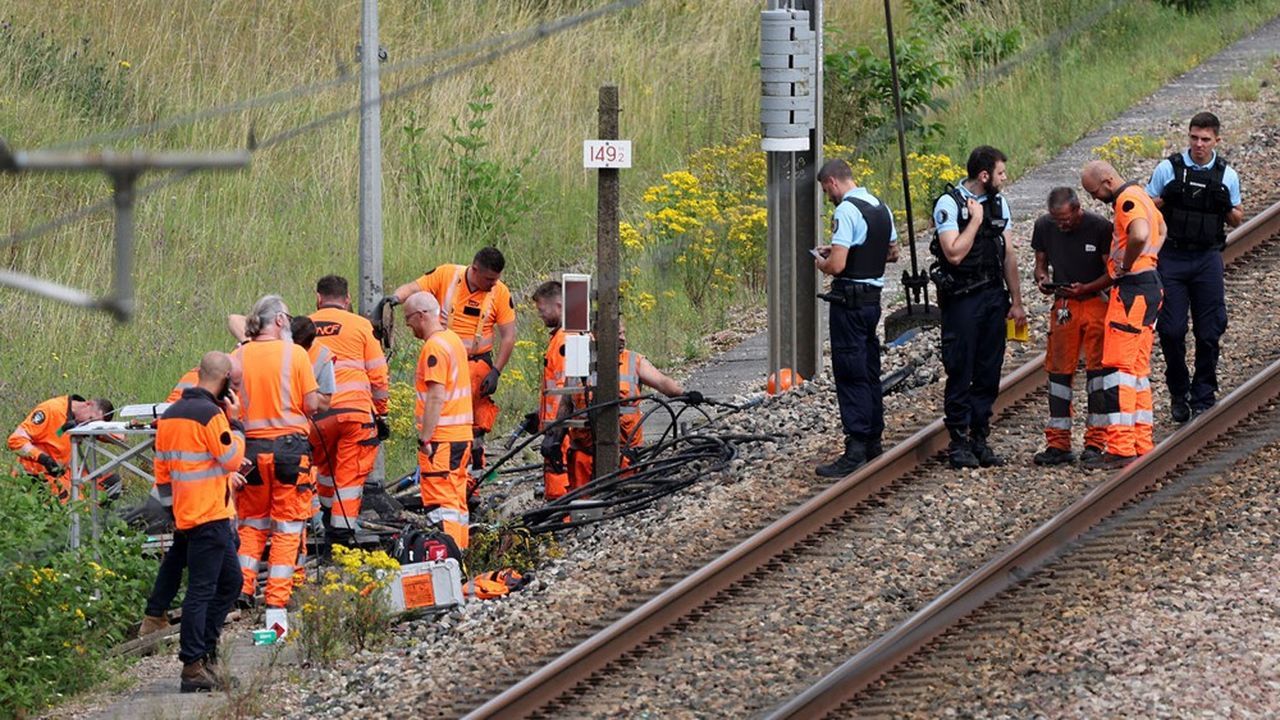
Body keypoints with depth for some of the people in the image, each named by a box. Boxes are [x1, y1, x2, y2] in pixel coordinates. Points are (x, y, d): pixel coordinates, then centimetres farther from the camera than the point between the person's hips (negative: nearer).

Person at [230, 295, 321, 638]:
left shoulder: (238, 358, 1)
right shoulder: (294, 354, -7)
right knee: (286, 530, 2)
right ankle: (276, 607, -2)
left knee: (252, 524, 18)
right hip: (290, 444, -3)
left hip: (252, 445, 3)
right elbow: (312, 405, -6)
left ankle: (242, 590, 8)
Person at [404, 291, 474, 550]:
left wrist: (424, 439, -19)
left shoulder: (434, 347, -15)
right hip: (461, 436, 10)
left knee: (440, 503, -11)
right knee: (456, 501, 13)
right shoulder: (454, 339, 16)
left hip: (441, 439, -10)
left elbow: (436, 397, -21)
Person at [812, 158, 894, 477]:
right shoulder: (881, 208, 10)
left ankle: (855, 450, -11)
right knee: (869, 370, 17)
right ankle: (873, 440, 25)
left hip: (849, 301, -9)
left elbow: (837, 265, -25)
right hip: (873, 298, 9)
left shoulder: (846, 211, -18)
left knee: (851, 375, -8)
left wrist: (822, 263, -1)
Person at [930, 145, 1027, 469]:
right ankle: (959, 443, 2)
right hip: (961, 299, -6)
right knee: (960, 373, -3)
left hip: (994, 297, 6)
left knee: (989, 372, 7)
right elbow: (955, 253, -20)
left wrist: (1016, 302, 14)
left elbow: (1008, 255, 15)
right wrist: (975, 219, -14)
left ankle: (980, 439, 14)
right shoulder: (949, 204, -10)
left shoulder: (998, 203, 12)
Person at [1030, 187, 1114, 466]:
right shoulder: (1044, 226, -1)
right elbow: (1041, 262, 12)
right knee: (1059, 370, 1)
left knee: (1097, 367, -5)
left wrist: (1085, 288, -23)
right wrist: (1042, 278, -12)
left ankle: (1095, 443, -1)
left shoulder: (1100, 228, -13)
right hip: (1063, 304, 4)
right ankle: (1058, 444, 5)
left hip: (1097, 301, -4)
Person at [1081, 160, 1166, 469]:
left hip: (1132, 289, -11)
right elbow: (1161, 230, 37)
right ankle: (1142, 444, 14)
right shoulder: (1139, 195, 18)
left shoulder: (1127, 200, -14)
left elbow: (1139, 235, -34)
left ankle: (1120, 447, -15)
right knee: (1137, 369, 13)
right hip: (1149, 284, 11)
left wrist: (1126, 266, -18)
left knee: (1118, 366, -11)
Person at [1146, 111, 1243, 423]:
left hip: (1208, 258, 1)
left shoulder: (1227, 176, 4)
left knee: (1209, 332, 0)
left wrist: (1233, 213, -9)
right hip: (1171, 258, -1)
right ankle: (1178, 394, 14)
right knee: (1171, 330, -4)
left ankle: (1203, 397, 11)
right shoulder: (1168, 169, 0)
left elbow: (1235, 219, 15)